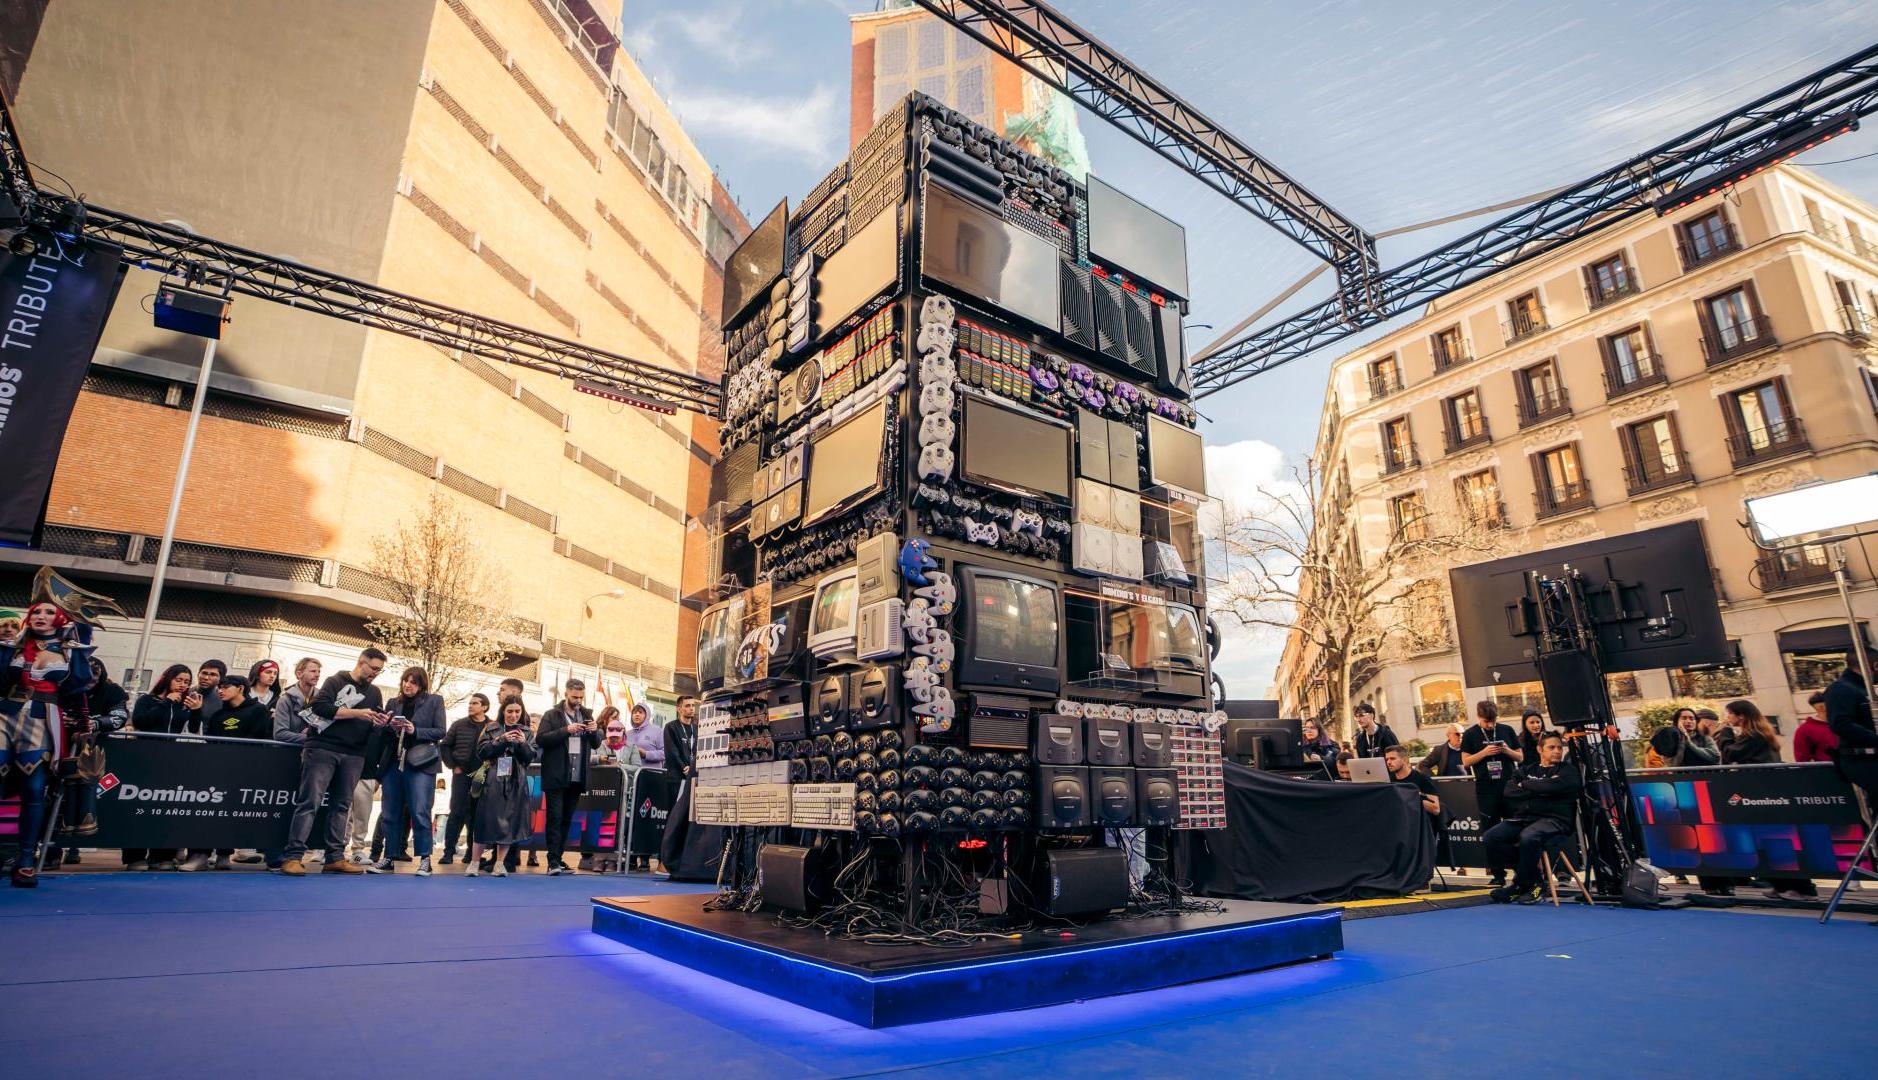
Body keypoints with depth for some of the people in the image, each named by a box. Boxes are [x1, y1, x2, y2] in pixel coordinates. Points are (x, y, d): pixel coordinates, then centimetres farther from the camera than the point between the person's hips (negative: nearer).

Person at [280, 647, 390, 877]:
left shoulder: (374, 692, 19)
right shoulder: (336, 682, 3)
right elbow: (320, 706, -13)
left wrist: (381, 722, -7)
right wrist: (356, 713, -16)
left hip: (353, 756, 5)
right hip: (323, 750, -5)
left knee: (341, 806, 5)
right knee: (309, 802, -8)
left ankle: (335, 858, 5)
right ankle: (293, 856, -8)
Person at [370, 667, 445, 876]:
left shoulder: (434, 701, 4)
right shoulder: (393, 703, 14)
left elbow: (440, 732, -2)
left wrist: (415, 731, -14)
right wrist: (389, 725, -7)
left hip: (420, 764, -4)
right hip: (393, 763, 4)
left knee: (420, 812, -6)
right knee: (390, 813, 6)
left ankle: (425, 860, -1)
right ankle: (389, 857, 17)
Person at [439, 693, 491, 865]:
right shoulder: (458, 725, 4)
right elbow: (445, 746, 9)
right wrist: (453, 766, 2)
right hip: (462, 775, 0)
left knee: (478, 815, 6)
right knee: (457, 813, -1)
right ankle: (449, 852, 6)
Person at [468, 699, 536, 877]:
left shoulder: (526, 732, 10)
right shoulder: (491, 729, 6)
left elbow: (531, 757, 5)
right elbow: (481, 752, -3)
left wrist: (523, 743, -13)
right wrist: (501, 740, -14)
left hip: (516, 784, 1)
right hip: (493, 782, -1)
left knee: (510, 823, 2)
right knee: (485, 821, -2)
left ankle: (500, 864, 12)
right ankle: (474, 863, 11)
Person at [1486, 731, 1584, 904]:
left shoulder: (1568, 770, 10)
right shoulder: (1527, 770, 21)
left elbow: (1553, 786, -12)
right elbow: (1509, 791, 4)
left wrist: (1525, 784, 3)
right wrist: (1540, 790, -6)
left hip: (1553, 820, -5)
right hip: (1523, 818, 5)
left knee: (1528, 837, -37)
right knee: (1491, 836, -20)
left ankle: (1522, 885, -15)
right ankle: (1533, 878, -5)